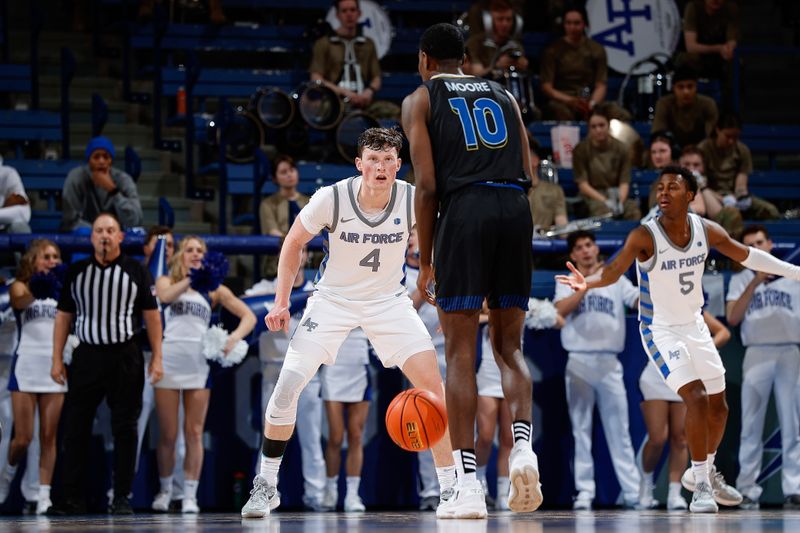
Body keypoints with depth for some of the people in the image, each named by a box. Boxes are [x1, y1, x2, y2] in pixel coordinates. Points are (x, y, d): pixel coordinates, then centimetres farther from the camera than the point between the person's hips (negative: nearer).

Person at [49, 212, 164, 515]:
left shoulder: (136, 271, 4)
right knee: (75, 427, -2)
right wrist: (57, 359, 5)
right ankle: (72, 498, 2)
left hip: (125, 357, -2)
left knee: (125, 428, 2)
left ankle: (122, 498, 8)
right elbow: (63, 317, 11)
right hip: (87, 355, 2)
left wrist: (157, 358, -2)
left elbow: (151, 316, 4)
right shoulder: (76, 272, 9)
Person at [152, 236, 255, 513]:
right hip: (168, 361, -1)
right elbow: (165, 295, -14)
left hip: (199, 363, 1)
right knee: (168, 434, 2)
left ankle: (190, 494, 3)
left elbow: (249, 316, 7)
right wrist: (191, 278, -18)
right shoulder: (166, 281, 12)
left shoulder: (213, 289, 13)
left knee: (194, 433, -1)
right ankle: (165, 488, 18)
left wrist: (234, 337, -11)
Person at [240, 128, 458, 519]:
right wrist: (281, 303, -6)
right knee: (287, 385, -13)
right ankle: (266, 486, 5)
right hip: (333, 299, -1)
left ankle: (450, 490, -5)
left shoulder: (414, 201, -18)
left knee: (433, 384, -15)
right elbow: (294, 243, -3)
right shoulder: (331, 198, -20)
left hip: (389, 301, 1)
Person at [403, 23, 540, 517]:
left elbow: (427, 185, 1)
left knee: (461, 353, 1)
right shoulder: (503, 95, 23)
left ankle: (468, 485, -6)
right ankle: (523, 448, -13)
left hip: (464, 210, -3)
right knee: (510, 346, 13)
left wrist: (426, 263, 4)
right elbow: (527, 172, 13)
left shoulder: (421, 99, 12)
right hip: (516, 209, 3)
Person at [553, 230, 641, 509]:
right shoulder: (567, 282, 9)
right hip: (579, 362, 0)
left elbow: (641, 301, -2)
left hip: (609, 363, 0)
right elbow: (561, 310, -10)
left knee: (618, 429, -1)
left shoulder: (616, 280, 12)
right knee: (581, 429, 0)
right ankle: (584, 491, 2)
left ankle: (633, 491, -2)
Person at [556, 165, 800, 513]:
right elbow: (614, 270, -36)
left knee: (718, 407, 13)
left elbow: (745, 255, 6)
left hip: (695, 326, 6)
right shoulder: (645, 236, -23)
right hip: (661, 330, -6)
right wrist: (588, 282, -57)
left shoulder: (706, 230, -8)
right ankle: (701, 485, -10)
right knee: (696, 397, -22)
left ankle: (704, 472, 37)